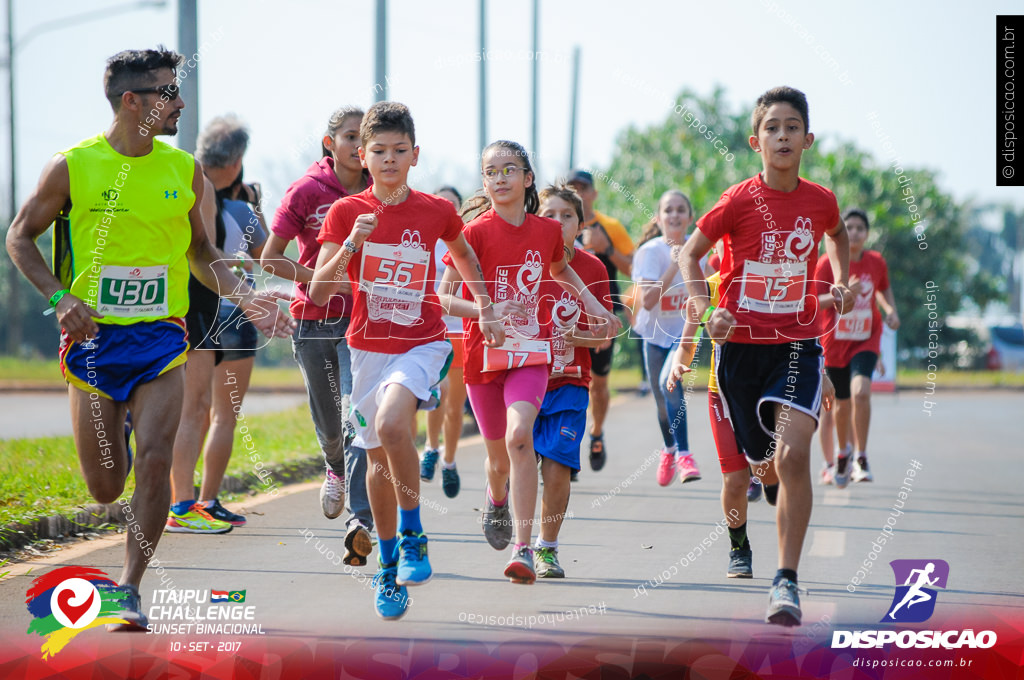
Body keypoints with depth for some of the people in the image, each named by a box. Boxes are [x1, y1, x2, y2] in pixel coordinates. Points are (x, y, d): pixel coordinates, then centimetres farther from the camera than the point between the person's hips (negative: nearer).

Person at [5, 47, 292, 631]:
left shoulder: (184, 170, 3)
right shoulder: (72, 168, -6)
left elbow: (202, 254, 16)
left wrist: (244, 299, -1)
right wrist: (59, 296, -12)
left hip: (161, 340, 1)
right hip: (93, 340, -1)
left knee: (155, 462, -17)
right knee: (105, 489, 5)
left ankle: (130, 590, -5)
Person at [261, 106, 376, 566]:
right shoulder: (307, 191, -3)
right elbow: (270, 258, -3)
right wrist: (325, 280, -13)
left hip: (364, 320, 0)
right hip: (315, 320, 0)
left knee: (357, 419, -18)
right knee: (328, 424, 13)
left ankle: (360, 522, -25)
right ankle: (336, 469, 49)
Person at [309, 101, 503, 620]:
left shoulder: (437, 211, -3)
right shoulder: (346, 213, -5)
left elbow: (463, 252, 20)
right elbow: (318, 293, -11)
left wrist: (485, 309, 16)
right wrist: (351, 245, -24)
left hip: (422, 343, -2)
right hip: (369, 347, 2)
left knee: (391, 425, -29)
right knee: (379, 458, 10)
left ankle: (412, 535, -12)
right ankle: (388, 567, 27)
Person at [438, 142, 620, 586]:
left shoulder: (548, 230, 2)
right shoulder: (476, 233, -8)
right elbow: (443, 297, -11)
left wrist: (591, 302, 13)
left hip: (530, 352, 0)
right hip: (483, 352, 0)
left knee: (519, 437, -24)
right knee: (499, 454, 12)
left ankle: (523, 550, -25)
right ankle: (497, 501, 51)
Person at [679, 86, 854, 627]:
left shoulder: (820, 200, 0)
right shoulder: (739, 201, -9)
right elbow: (689, 254, 2)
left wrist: (841, 280, 8)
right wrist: (706, 310, -13)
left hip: (796, 344, 0)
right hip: (740, 344, 0)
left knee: (793, 453, -21)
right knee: (752, 459, 12)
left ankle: (786, 580, -19)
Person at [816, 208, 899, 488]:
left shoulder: (876, 262, 0)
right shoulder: (828, 264, -8)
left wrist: (890, 309, 1)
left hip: (866, 341, 0)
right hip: (834, 343, 0)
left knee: (861, 391, -24)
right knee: (841, 405, 7)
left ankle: (861, 457, -13)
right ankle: (843, 454, 35)